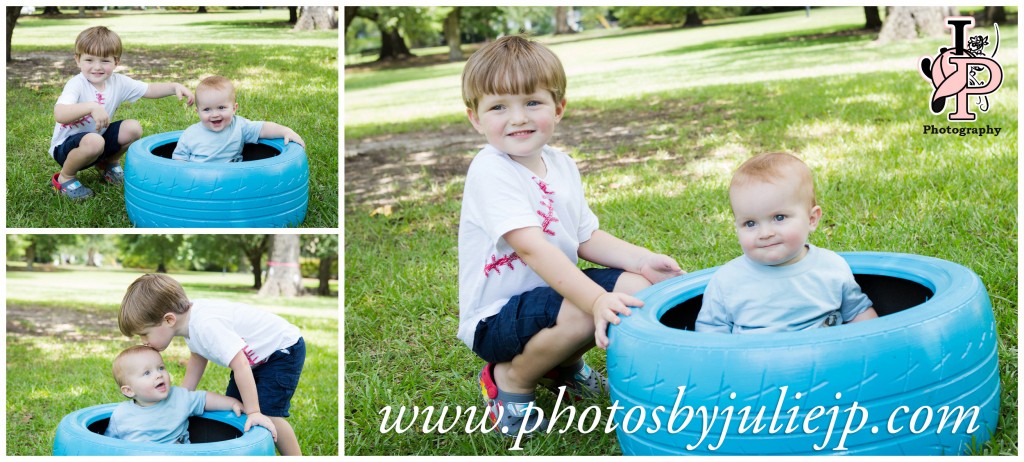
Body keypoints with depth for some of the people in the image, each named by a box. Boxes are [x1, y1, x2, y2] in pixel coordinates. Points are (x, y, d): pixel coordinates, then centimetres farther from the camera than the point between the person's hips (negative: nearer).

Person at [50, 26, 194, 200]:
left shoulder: (119, 82, -6)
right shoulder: (77, 84, -24)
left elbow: (150, 89, 2)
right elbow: (59, 114, -40)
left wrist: (175, 87, -16)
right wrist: (91, 107, -54)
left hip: (99, 138, 6)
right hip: (67, 146, -6)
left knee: (133, 128, -13)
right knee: (93, 142, -38)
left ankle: (110, 163, 14)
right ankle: (65, 177, -9)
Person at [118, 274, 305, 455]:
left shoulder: (206, 325, -37)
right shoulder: (189, 318, -8)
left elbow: (240, 366, -36)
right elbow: (198, 357, 9)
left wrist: (254, 412, -31)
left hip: (283, 349, -9)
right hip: (256, 356, 9)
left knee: (268, 414, -17)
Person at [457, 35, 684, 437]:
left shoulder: (561, 165, 5)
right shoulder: (490, 171, -22)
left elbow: (586, 237, 10)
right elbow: (532, 249, -31)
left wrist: (641, 260, -7)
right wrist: (595, 300, -40)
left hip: (555, 289, 8)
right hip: (496, 315, -8)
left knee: (636, 286, -4)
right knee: (580, 315, -33)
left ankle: (564, 365, 17)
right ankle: (510, 380, -5)